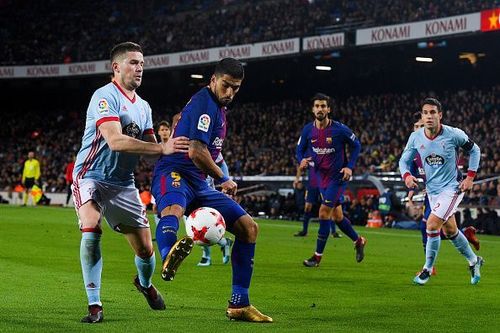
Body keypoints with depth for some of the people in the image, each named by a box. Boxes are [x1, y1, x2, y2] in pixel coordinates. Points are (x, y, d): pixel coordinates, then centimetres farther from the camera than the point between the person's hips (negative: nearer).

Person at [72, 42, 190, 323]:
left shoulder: (143, 107, 11)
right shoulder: (105, 96, -15)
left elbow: (151, 149, 9)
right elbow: (115, 141, -28)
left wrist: (174, 140, -12)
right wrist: (162, 147, -33)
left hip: (123, 184, 6)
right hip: (92, 177, -6)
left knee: (145, 249, 5)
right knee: (91, 228, -32)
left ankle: (145, 283, 42)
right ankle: (95, 305, -22)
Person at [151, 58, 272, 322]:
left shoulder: (217, 106, 21)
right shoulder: (204, 103, -11)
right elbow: (196, 152, -20)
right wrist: (224, 179, -6)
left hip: (198, 183, 10)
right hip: (174, 174, -9)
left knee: (249, 227, 5)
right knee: (173, 210, -44)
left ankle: (239, 305, 6)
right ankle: (169, 258, -79)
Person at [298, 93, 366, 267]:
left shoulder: (340, 129, -15)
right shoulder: (308, 130, -4)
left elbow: (356, 145, -2)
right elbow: (300, 149, 9)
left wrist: (350, 167, -11)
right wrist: (302, 160, -13)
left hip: (338, 176, -5)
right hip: (321, 177, 5)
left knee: (324, 213, -11)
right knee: (337, 216, 12)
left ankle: (318, 256, -1)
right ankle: (358, 241, 36)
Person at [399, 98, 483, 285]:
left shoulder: (454, 134, -16)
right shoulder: (415, 138, -7)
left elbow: (474, 150, 0)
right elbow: (404, 160, 5)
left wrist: (470, 177, -5)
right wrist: (406, 175, -17)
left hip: (452, 187, -5)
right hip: (432, 189, 5)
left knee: (432, 225, -18)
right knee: (449, 231, 15)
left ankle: (427, 269, -1)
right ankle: (474, 261, 38)